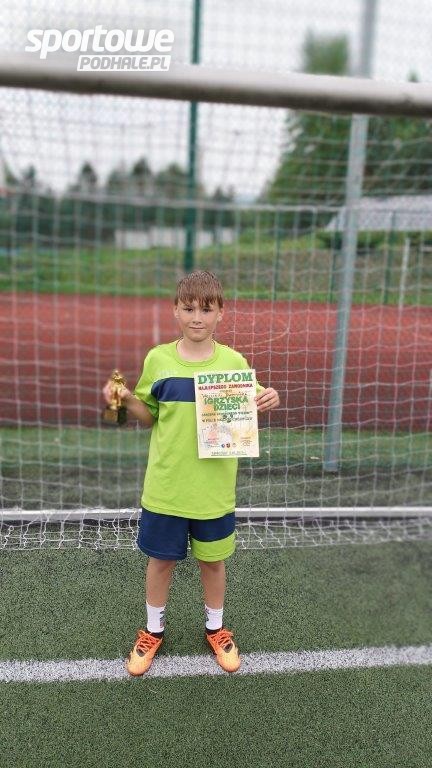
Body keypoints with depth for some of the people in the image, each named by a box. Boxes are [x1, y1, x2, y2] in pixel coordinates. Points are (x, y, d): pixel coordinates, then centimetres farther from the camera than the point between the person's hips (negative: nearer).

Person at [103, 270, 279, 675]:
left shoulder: (234, 362, -7)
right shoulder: (157, 359, -5)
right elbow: (149, 417, 4)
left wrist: (266, 402, -19)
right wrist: (127, 400, -15)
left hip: (214, 488, 0)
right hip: (165, 486, 1)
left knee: (213, 560, 17)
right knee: (160, 559, 15)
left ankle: (215, 628, 42)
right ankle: (153, 630, 40)